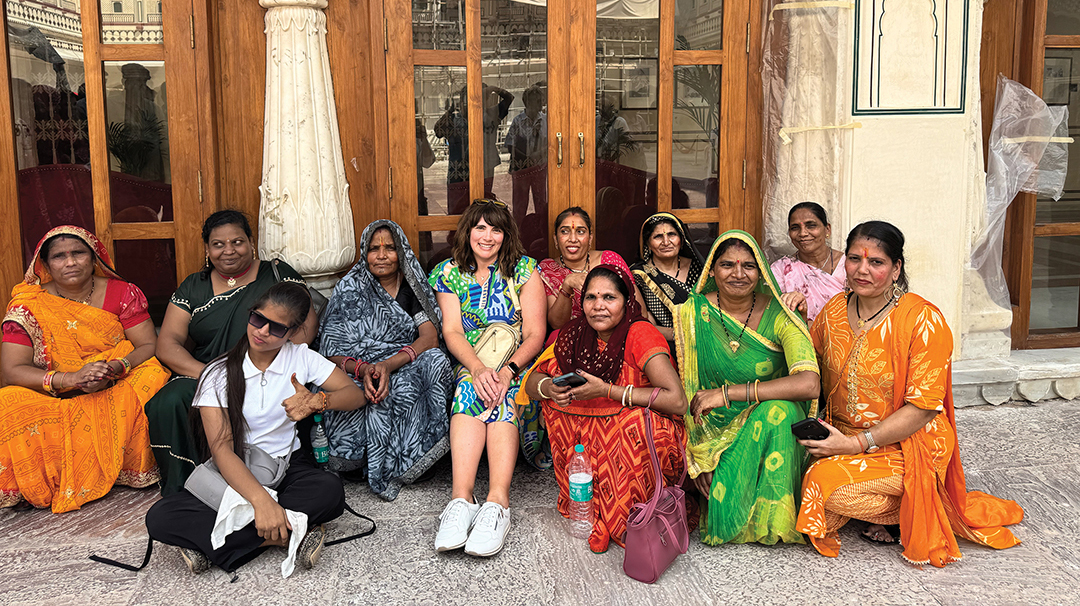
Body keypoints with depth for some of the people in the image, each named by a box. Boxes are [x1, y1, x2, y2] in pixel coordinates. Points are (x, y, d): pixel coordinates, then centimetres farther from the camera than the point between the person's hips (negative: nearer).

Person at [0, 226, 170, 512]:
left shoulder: (122, 293, 1)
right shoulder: (27, 306, -1)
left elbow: (150, 346, -3)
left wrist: (114, 368, -24)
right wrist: (70, 378, -24)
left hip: (116, 392, 0)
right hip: (55, 400, 0)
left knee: (153, 377, -31)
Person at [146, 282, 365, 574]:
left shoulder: (301, 358, 0)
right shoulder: (219, 374, -7)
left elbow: (355, 394, -3)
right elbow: (221, 448, -18)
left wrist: (316, 401, -26)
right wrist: (261, 500, -35)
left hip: (288, 468, 1)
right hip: (234, 475, 0)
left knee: (330, 490, -34)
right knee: (160, 518, -26)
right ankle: (287, 536, -27)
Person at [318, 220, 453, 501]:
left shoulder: (413, 286, 7)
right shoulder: (350, 289, 4)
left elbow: (430, 338, -9)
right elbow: (331, 353, -4)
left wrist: (387, 365, -27)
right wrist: (362, 369, -27)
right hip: (358, 374, -1)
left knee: (436, 360, -32)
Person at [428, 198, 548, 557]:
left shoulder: (524, 271, 2)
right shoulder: (449, 273, 8)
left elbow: (535, 334, -5)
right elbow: (451, 331, -2)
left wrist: (507, 370, -23)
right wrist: (478, 369, -22)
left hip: (519, 365, -1)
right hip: (469, 366, 1)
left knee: (501, 393, -34)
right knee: (471, 387, -33)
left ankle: (497, 501, -48)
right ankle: (461, 498, -47)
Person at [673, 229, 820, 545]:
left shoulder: (779, 316, -10)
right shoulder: (693, 314, -4)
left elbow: (809, 384, -26)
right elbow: (688, 389, -3)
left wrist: (726, 394, -27)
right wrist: (700, 456, -13)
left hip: (769, 427, -1)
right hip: (714, 430, 1)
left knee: (779, 409, -32)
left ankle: (769, 519, -13)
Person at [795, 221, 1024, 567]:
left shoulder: (923, 320, -16)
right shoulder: (834, 311, 2)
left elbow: (922, 407, -18)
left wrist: (857, 443, -23)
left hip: (905, 445, -7)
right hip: (842, 438, 8)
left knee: (828, 483, -28)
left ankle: (910, 512, -1)